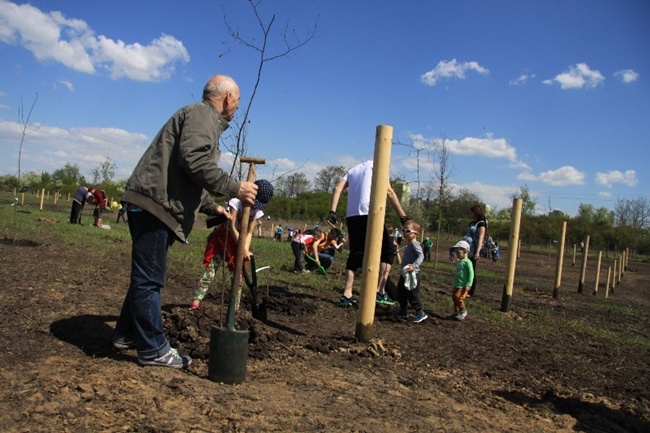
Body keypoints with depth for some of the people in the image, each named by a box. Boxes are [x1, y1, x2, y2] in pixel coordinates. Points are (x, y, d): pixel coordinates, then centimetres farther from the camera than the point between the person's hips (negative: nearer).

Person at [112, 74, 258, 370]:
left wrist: (213, 208, 28)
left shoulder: (204, 119, 27)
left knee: (146, 277, 17)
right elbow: (195, 160, -23)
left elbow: (191, 180, 30)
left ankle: (127, 335, 29)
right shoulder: (202, 114, -6)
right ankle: (153, 349, 1)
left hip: (151, 206, 11)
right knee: (149, 279, -6)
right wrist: (234, 188, -19)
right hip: (153, 204, -11)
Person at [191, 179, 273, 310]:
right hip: (222, 235, -4)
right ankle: (196, 300, -4)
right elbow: (232, 227, -26)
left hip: (239, 240, 4)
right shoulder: (236, 202, -24)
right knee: (211, 269, -9)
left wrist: (246, 249, -28)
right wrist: (242, 248, -30)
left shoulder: (258, 212, -10)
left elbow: (249, 233, -12)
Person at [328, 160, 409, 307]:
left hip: (351, 216, 6)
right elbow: (389, 192, -5)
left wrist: (332, 211, 5)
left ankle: (347, 295, 6)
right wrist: (403, 217, -6)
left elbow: (337, 189, 12)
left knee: (355, 254, 11)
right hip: (368, 215, -6)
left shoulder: (354, 169, 25)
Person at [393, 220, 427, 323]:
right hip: (405, 275, 10)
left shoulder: (415, 244, -16)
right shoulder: (409, 244, 14)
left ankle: (421, 313, 10)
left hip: (412, 275, -10)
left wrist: (414, 266, -39)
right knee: (400, 293, 16)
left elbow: (421, 256, -29)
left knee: (412, 295, -4)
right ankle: (402, 312, 29)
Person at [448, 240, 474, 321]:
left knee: (458, 297, -16)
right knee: (454, 297, 10)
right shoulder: (459, 262, 14)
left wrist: (468, 285, -21)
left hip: (463, 286, -9)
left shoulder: (467, 262, -14)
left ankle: (463, 311, 2)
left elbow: (471, 274, -17)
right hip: (457, 285, 9)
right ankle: (456, 312, 22)